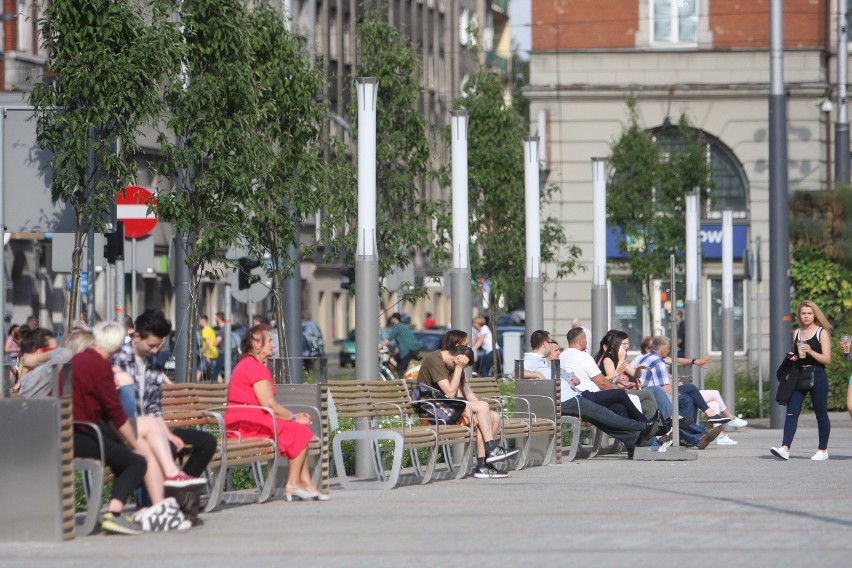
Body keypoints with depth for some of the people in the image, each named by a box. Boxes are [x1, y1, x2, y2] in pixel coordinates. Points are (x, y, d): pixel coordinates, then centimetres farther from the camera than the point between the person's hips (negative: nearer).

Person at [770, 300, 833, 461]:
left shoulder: (822, 333, -1)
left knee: (821, 414, 4)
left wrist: (810, 352, -21)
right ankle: (785, 448, -18)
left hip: (817, 376, -4)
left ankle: (823, 450, 15)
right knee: (791, 412, -9)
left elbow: (827, 359, -7)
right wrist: (792, 357, 2)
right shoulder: (796, 333, 14)